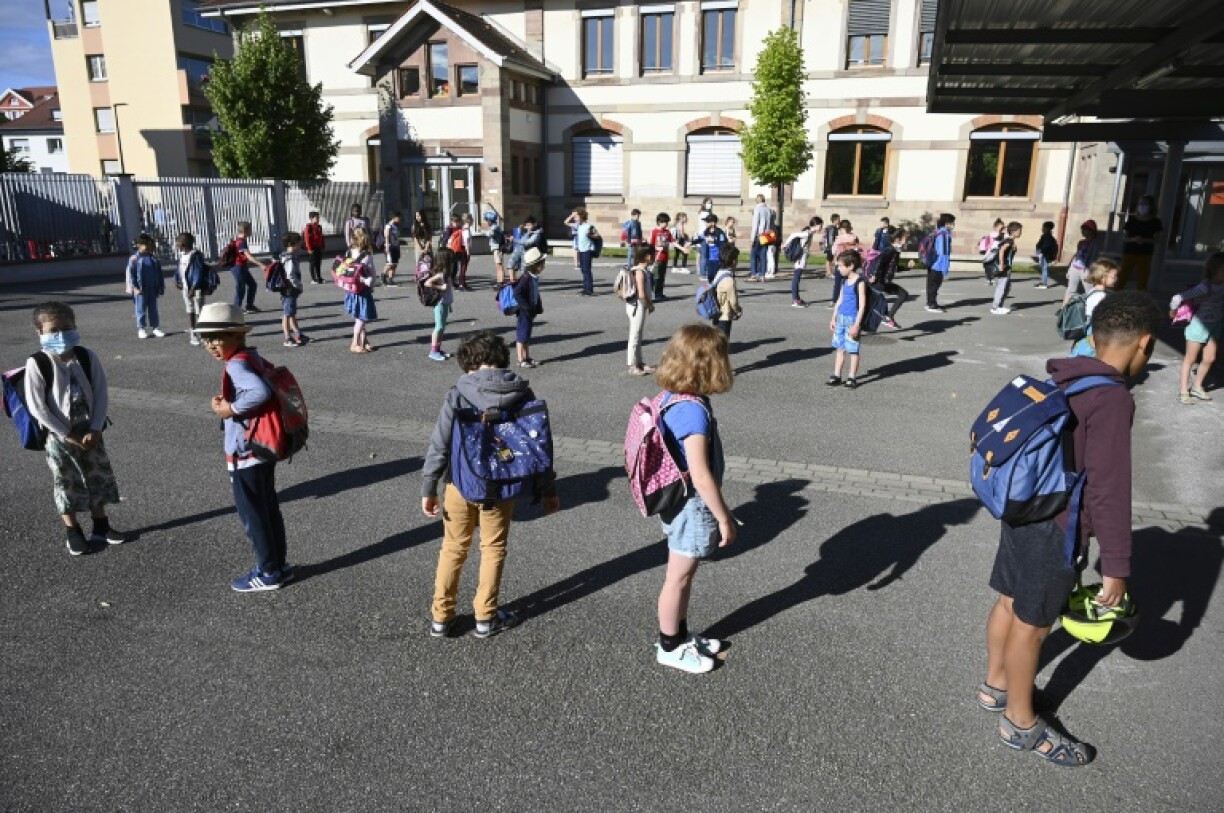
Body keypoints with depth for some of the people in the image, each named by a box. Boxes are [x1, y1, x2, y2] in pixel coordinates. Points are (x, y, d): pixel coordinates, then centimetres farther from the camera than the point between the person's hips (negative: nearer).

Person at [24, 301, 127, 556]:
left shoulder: (88, 356, -6)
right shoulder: (37, 364, -15)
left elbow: (101, 394, -4)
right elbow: (36, 407, -15)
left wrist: (95, 429, -12)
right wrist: (67, 435, -15)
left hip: (90, 430, 3)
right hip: (58, 435, -3)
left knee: (99, 477, 11)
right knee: (66, 484, 8)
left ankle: (100, 527, 27)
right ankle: (73, 532, 23)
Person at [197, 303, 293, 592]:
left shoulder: (236, 365, -22)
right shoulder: (252, 358, 5)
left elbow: (260, 393, -40)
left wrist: (230, 409, -26)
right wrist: (225, 401, 5)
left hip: (245, 454, -9)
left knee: (252, 515, 6)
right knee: (268, 510, 18)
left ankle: (268, 573, 19)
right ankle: (278, 564, 30)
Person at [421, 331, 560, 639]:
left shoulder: (459, 393, -13)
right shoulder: (523, 394, -7)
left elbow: (439, 445, -13)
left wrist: (428, 489, -4)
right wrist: (547, 490, 7)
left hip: (460, 484, -1)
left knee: (453, 549, 17)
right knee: (493, 549, 18)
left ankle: (440, 617, 27)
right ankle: (485, 618, 26)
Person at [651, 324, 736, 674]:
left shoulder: (672, 397, -1)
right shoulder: (694, 410, -29)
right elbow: (700, 476, -28)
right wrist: (723, 517, -16)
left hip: (681, 502, 9)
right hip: (692, 506, -9)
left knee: (684, 575, 23)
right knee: (679, 578, 10)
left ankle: (681, 635, 41)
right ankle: (669, 648, 29)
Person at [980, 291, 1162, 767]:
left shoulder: (1060, 383, 4)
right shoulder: (1112, 400, -22)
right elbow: (1108, 489, -22)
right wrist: (1116, 564, -15)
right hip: (1055, 530, -8)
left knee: (1010, 603, 22)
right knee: (1032, 624, 7)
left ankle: (996, 685, 41)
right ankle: (1021, 724, 25)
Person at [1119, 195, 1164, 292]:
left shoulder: (1155, 221, 3)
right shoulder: (1132, 219, 6)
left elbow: (1157, 239, 1)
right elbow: (1124, 237, 4)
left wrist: (1145, 240, -17)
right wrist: (1133, 239, -16)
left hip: (1145, 255, -1)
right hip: (1129, 253, 1)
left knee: (1142, 280, -2)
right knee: (1122, 279, -3)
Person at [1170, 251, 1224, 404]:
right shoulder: (1206, 287, -24)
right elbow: (1178, 297, -22)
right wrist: (1173, 311, -6)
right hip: (1199, 325, -6)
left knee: (1209, 359, 12)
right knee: (1190, 359, 5)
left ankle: (1197, 387, 28)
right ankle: (1183, 391, 14)